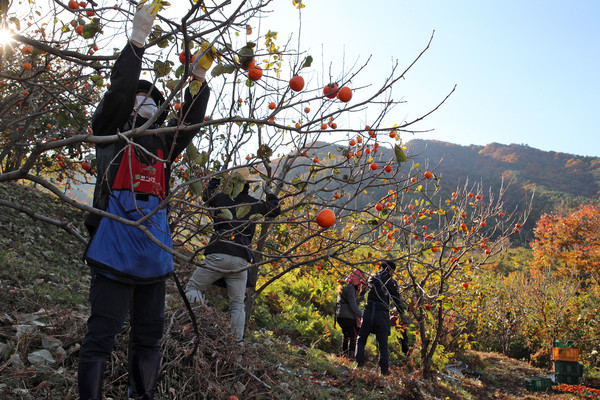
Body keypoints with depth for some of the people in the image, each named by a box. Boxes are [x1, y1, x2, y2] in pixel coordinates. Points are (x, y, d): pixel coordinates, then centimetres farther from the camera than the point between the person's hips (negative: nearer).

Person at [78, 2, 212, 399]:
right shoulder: (112, 132, 9)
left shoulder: (163, 144, 23)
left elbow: (190, 122, 13)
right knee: (102, 334, -5)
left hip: (153, 254, 6)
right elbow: (118, 91, -5)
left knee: (149, 336, 11)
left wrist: (199, 78, 4)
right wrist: (137, 41, -9)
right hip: (115, 250, -6)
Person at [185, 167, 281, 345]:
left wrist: (217, 178, 44)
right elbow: (275, 209, 33)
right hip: (241, 261, 3)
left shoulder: (222, 198, 8)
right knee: (237, 305, 12)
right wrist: (269, 193, 50)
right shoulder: (256, 204, 13)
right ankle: (238, 341, 6)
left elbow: (206, 195, 31)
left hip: (218, 255, -2)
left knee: (193, 287, 11)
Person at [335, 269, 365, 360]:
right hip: (347, 317, -10)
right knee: (354, 336, -7)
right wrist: (362, 316, -20)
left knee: (346, 335, 18)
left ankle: (344, 354, 24)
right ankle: (351, 355, -11)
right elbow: (353, 305, -20)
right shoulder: (350, 288, -13)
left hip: (340, 316, 10)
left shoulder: (345, 287, 19)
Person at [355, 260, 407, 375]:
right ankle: (384, 370, 6)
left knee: (361, 340, 16)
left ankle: (359, 364, 5)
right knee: (383, 344, 9)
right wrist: (402, 312, 22)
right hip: (382, 314, -1)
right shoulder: (391, 282, 2)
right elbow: (397, 300, 7)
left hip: (368, 312, 1)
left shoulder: (372, 278, 9)